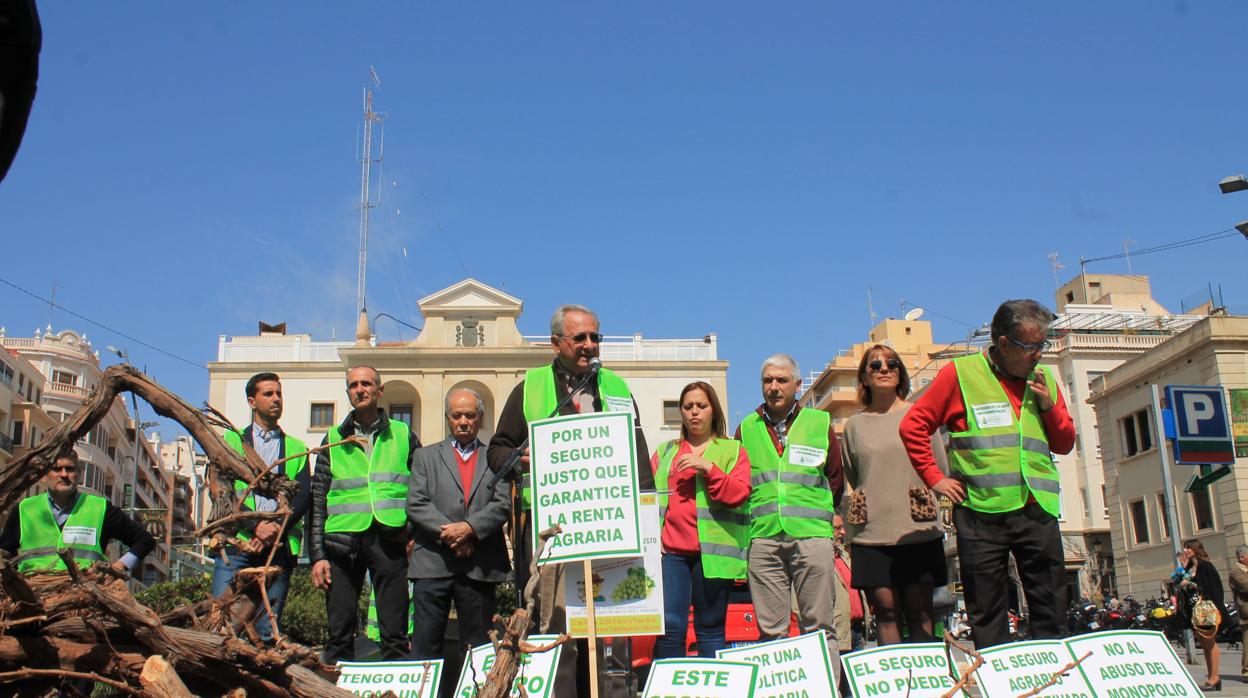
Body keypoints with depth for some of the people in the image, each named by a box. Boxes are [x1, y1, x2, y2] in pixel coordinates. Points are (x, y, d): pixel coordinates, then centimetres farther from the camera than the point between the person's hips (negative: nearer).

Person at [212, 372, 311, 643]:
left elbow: (303, 496, 7)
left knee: (268, 628, -1)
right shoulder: (232, 440, 15)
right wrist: (255, 525, -13)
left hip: (279, 547, 1)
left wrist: (276, 529, -11)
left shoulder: (296, 448, 19)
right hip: (235, 542, -1)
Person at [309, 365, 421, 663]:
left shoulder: (403, 435, 12)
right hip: (343, 540, 1)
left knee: (395, 633, -1)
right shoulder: (334, 439, 14)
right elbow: (317, 500, 10)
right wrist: (317, 555, 3)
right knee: (340, 631, 3)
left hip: (389, 537, -1)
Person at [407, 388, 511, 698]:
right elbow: (416, 504, 2)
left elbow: (502, 505, 1)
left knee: (478, 646, 6)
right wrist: (449, 533, -10)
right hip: (433, 562, 0)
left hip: (480, 565, 0)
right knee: (426, 642, -1)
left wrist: (469, 528, -15)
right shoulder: (426, 456, 14)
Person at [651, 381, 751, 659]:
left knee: (710, 630, 2)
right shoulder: (666, 451, 21)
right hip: (671, 549, 2)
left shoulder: (732, 450, 12)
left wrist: (708, 468, -13)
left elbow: (739, 493, -1)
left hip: (712, 550, -2)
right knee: (669, 627, -8)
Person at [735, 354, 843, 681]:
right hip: (763, 539, 1)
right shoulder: (747, 429, 14)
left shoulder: (820, 423, 10)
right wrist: (754, 517, 7)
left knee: (819, 627, 1)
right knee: (771, 630, 3)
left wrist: (826, 518, 10)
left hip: (812, 535, -1)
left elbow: (836, 480, 14)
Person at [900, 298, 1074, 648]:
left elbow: (1065, 444, 17)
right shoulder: (960, 374, -1)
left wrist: (1049, 407, 1)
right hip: (982, 511, -4)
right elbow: (913, 425, -1)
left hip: (1037, 509, 4)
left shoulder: (1043, 380, 14)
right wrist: (935, 478, -5)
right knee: (987, 614, 4)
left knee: (1052, 612, 8)